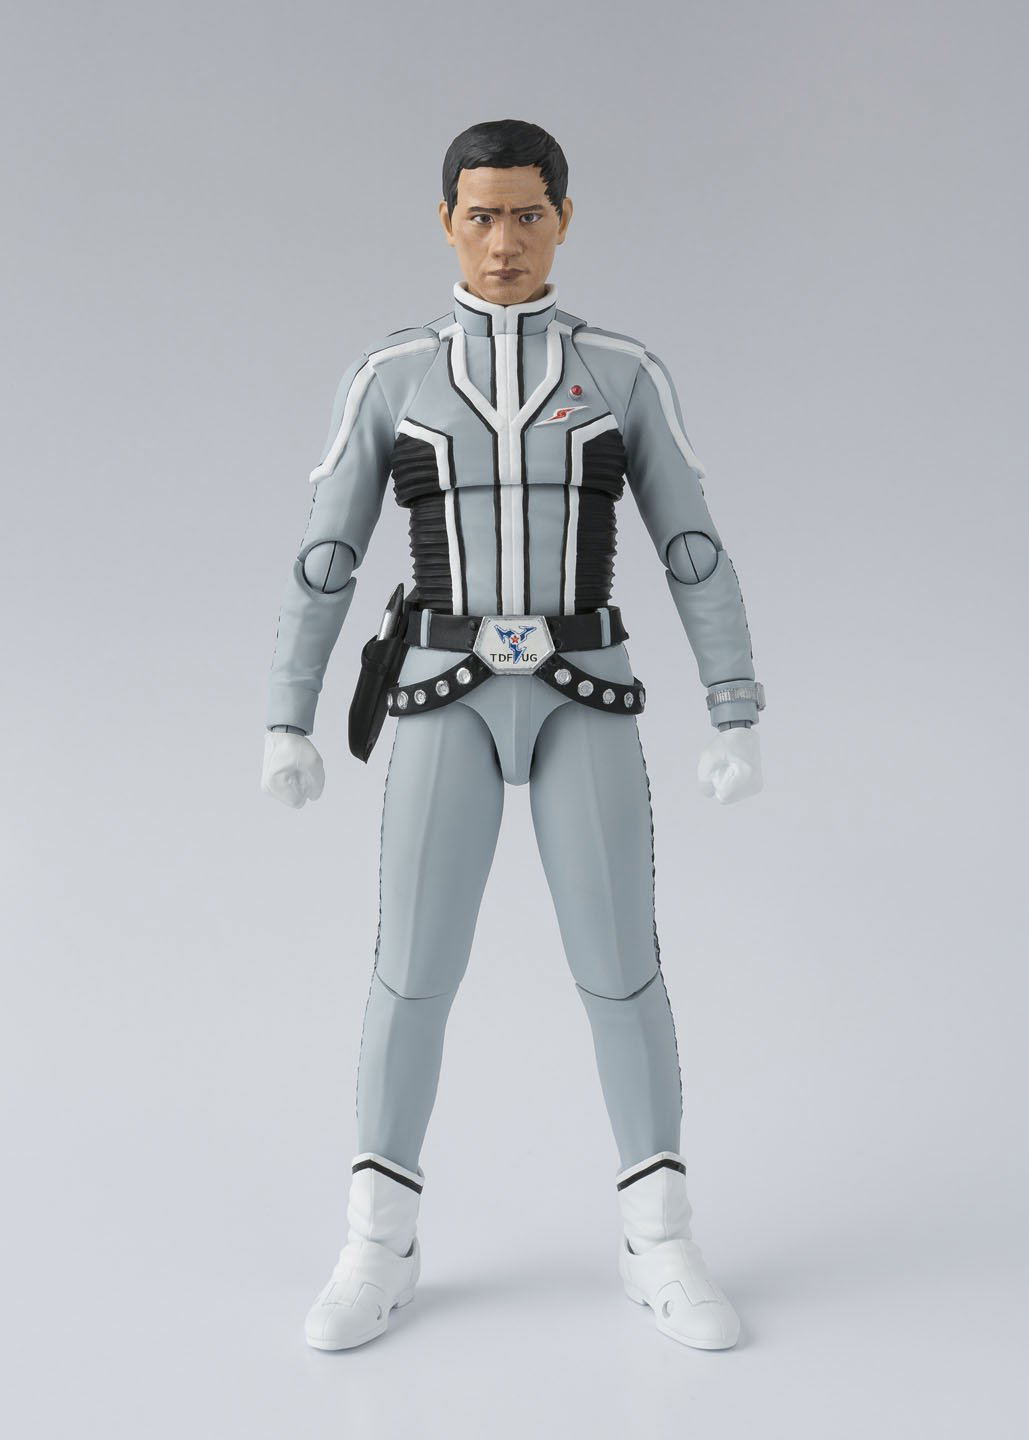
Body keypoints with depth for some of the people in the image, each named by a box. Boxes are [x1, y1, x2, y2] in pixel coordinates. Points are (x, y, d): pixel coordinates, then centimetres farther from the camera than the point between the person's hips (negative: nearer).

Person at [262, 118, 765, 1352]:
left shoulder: (627, 375, 8)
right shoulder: (388, 377, 8)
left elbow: (696, 557, 5)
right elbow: (321, 563, 6)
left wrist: (739, 725, -1)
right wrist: (285, 727, 1)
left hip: (582, 703, 0)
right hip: (451, 704, 0)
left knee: (621, 971, -2)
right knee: (413, 971, -3)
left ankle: (660, 1250, 13)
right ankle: (379, 1250, 14)